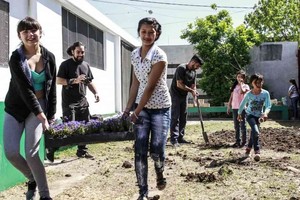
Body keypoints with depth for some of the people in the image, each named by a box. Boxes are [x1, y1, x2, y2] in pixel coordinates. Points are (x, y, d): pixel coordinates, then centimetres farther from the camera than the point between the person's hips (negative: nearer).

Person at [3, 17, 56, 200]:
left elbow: (52, 88, 2)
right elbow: (25, 89, -19)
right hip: (16, 109, 0)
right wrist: (41, 115, -23)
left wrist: (51, 114, -2)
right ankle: (33, 179, 21)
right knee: (11, 152, -7)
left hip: (39, 107, 0)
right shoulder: (16, 58, -13)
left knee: (32, 153, -8)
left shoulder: (49, 57, -4)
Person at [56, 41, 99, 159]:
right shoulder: (66, 64, -2)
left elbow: (89, 82, 21)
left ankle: (82, 151, 16)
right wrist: (74, 80, -21)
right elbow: (58, 80, -10)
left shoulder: (86, 65, 16)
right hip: (69, 102, -6)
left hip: (82, 101, 6)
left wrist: (95, 93, 5)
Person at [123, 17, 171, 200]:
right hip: (142, 106, 5)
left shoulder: (159, 56, -16)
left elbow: (151, 87, -18)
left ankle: (160, 172, 31)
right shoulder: (135, 54, 4)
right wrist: (128, 108, 4)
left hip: (160, 108, -4)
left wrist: (136, 112, -16)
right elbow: (136, 83, 8)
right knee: (140, 150, -3)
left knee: (156, 149, -5)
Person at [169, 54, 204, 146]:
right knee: (175, 117, -9)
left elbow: (193, 85, 8)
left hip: (184, 95, 8)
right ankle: (174, 139, -8)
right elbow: (179, 84, -24)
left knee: (183, 117, 8)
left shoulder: (193, 72, 7)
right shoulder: (181, 68, -18)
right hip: (175, 94, -8)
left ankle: (180, 137, 15)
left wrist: (195, 95, -10)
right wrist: (191, 90, -19)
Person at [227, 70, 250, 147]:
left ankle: (244, 141, 4)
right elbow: (231, 97, 15)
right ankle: (237, 141, 15)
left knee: (242, 125, -2)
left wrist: (241, 83, -12)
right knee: (236, 126, 9)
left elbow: (242, 92, -23)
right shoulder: (234, 86, 14)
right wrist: (229, 106, 12)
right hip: (234, 108, 5)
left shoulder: (245, 86, 0)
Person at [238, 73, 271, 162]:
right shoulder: (249, 94, -16)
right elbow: (242, 104, -1)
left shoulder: (265, 93, -14)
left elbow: (268, 105, -16)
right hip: (250, 115, -3)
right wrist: (239, 114, 10)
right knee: (255, 132, -24)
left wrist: (265, 113, -36)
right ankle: (257, 152, -22)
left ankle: (248, 148, 38)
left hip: (259, 116, 3)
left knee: (253, 133, 14)